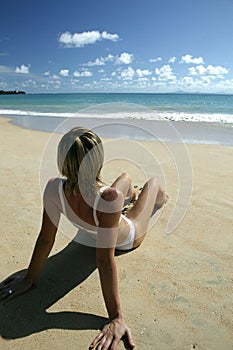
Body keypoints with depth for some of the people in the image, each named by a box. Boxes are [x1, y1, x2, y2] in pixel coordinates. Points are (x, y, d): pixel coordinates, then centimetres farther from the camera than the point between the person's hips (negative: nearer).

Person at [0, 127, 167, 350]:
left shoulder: (54, 189, -38)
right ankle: (160, 201, 65)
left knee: (126, 177, 30)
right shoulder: (109, 198, -49)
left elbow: (45, 240, -28)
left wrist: (29, 279, -13)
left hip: (93, 232, 3)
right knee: (154, 181, 24)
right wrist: (116, 318, -36)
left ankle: (133, 195, 69)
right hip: (130, 237, -3)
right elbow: (105, 260, -45)